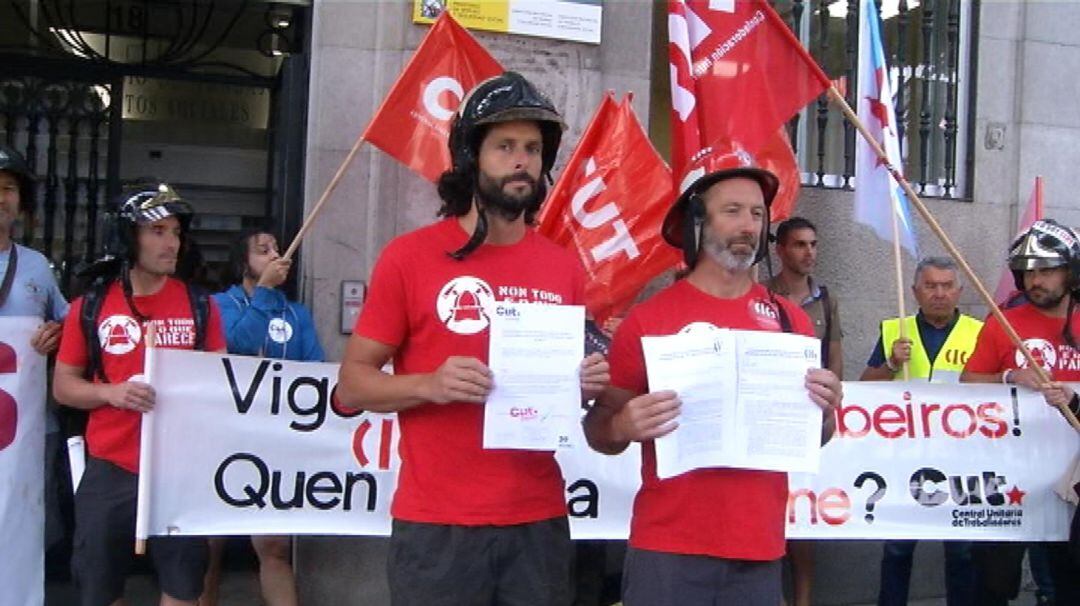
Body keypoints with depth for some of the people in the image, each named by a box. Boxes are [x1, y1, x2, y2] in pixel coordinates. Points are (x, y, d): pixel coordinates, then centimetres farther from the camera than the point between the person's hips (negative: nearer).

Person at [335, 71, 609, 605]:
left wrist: (584, 383, -4)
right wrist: (429, 385, -20)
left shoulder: (565, 269, 5)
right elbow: (351, 386, -3)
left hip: (540, 522, 4)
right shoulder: (410, 256, -5)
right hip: (436, 525, -3)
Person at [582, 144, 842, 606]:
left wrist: (825, 412, -5)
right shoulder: (647, 319, -3)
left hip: (760, 552, 3)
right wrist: (622, 427, -18)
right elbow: (599, 431, 3)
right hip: (667, 551, -3)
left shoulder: (790, 320, 6)